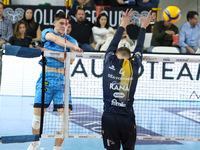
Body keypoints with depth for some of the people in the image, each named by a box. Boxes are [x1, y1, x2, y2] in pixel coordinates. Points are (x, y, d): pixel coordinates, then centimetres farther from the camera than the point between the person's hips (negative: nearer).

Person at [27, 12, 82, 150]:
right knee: (38, 115, -4)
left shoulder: (71, 40, 12)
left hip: (63, 80, 2)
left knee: (64, 116, -10)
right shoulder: (47, 32, 6)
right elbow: (54, 38, -19)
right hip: (46, 78, -2)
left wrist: (48, 52, -14)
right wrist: (73, 46, -35)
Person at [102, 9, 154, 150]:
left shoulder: (110, 63, 2)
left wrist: (123, 25, 33)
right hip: (127, 118, 1)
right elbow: (139, 48, 22)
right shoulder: (134, 65, 4)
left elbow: (113, 45, 20)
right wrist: (143, 27, 37)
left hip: (109, 117, -1)